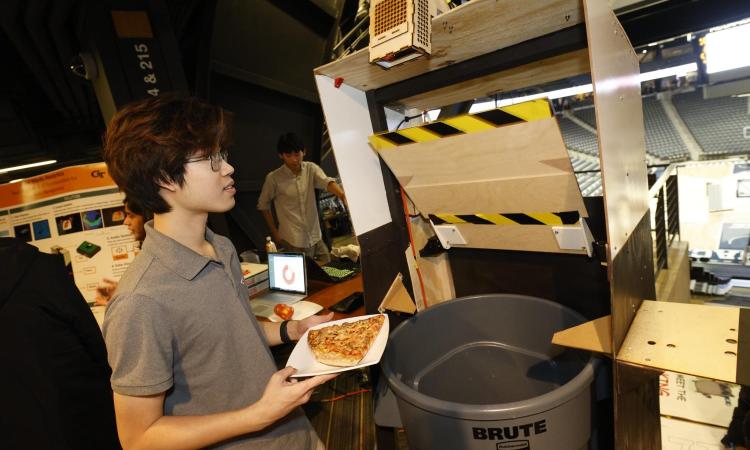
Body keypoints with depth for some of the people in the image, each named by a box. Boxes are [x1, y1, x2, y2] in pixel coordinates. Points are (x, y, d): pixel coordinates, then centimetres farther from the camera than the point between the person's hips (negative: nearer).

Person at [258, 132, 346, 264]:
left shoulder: (311, 169, -3)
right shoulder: (274, 178, -11)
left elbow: (327, 182, -22)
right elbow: (263, 205, 2)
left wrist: (342, 195, -43)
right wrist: (275, 232, 1)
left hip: (315, 237, 4)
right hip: (293, 242, -4)